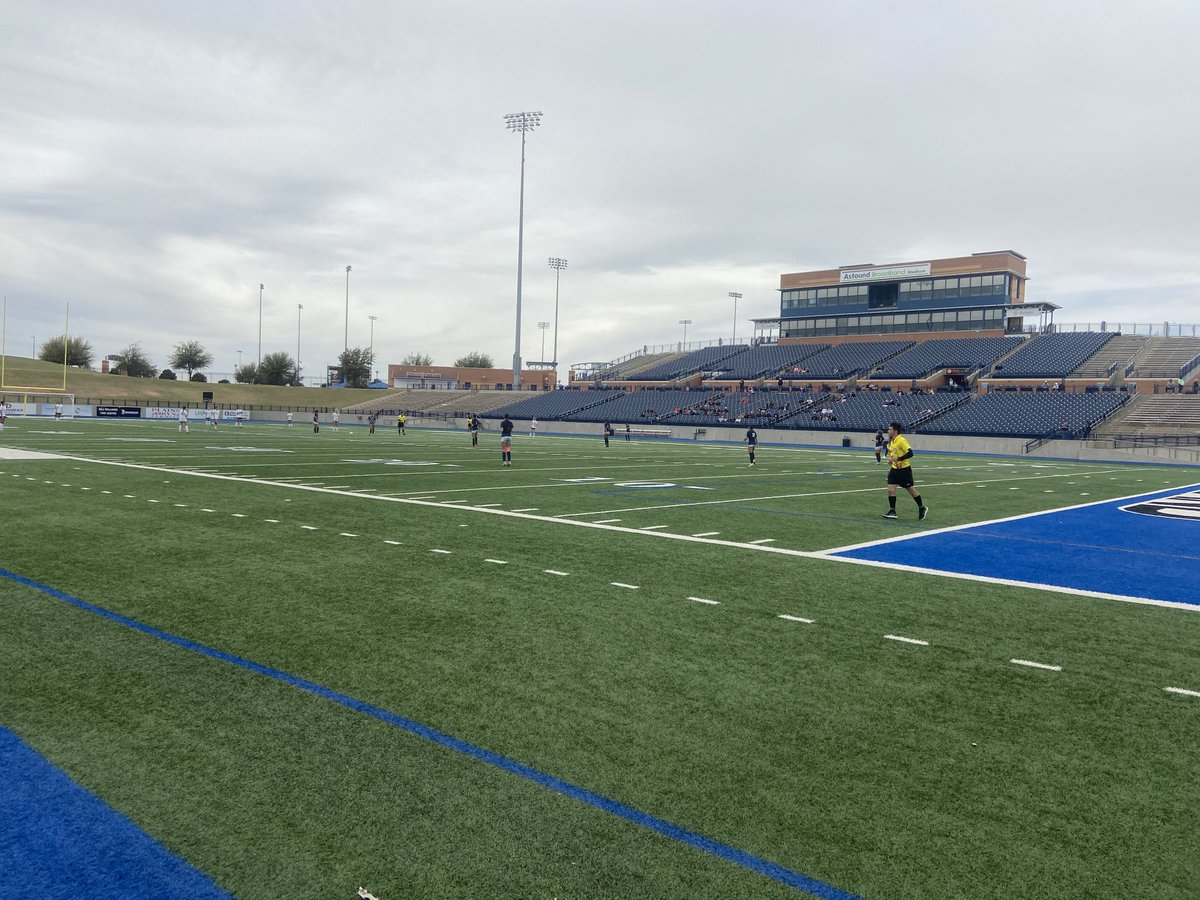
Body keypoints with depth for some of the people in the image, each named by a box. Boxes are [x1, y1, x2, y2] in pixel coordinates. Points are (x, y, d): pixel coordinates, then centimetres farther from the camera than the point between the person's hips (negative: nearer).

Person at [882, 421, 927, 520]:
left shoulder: (901, 441, -19)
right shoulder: (891, 441, 6)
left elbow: (910, 453, -27)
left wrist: (898, 459, -30)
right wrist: (890, 459, 8)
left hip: (904, 469, -7)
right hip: (894, 468, 7)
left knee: (911, 490, 6)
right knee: (890, 489, -4)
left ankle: (922, 508, 25)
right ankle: (892, 511, 1)